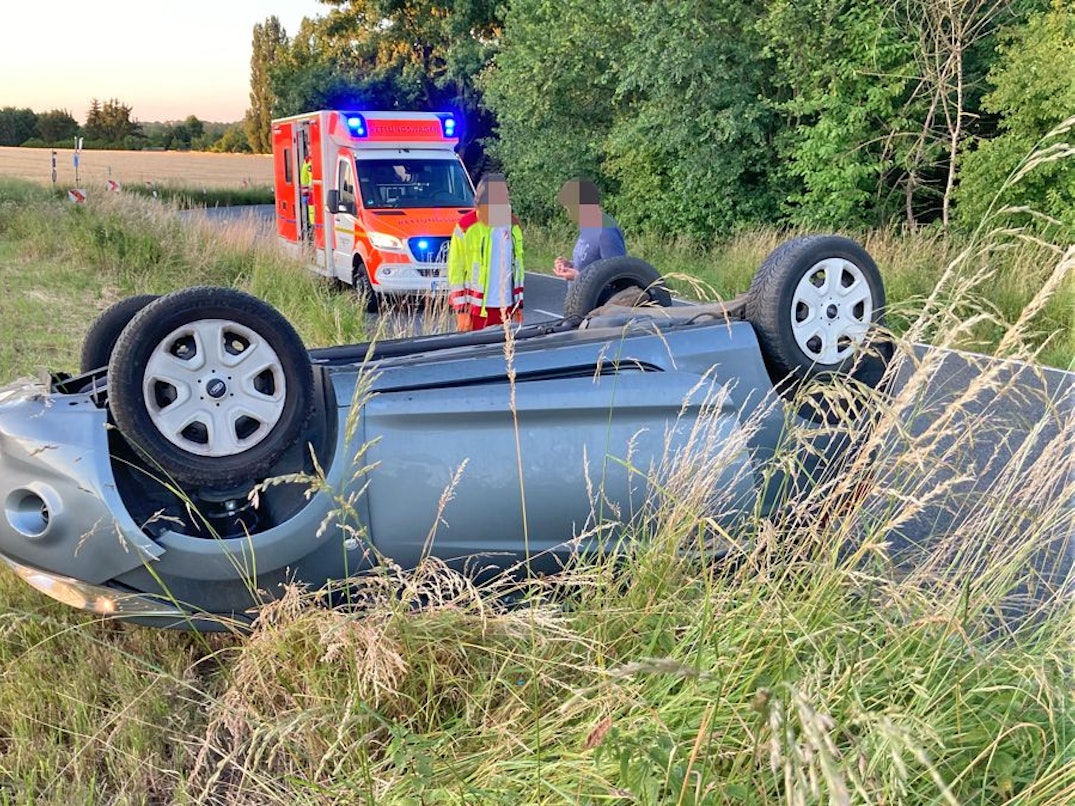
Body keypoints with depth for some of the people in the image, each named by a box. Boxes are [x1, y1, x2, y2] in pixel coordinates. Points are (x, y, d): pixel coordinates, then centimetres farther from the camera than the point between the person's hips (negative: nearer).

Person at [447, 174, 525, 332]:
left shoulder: (512, 225, 10)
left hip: (505, 307, 5)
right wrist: (461, 310, -10)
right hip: (476, 309, -5)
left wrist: (519, 304, 14)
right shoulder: (467, 226, -7)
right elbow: (455, 270, -7)